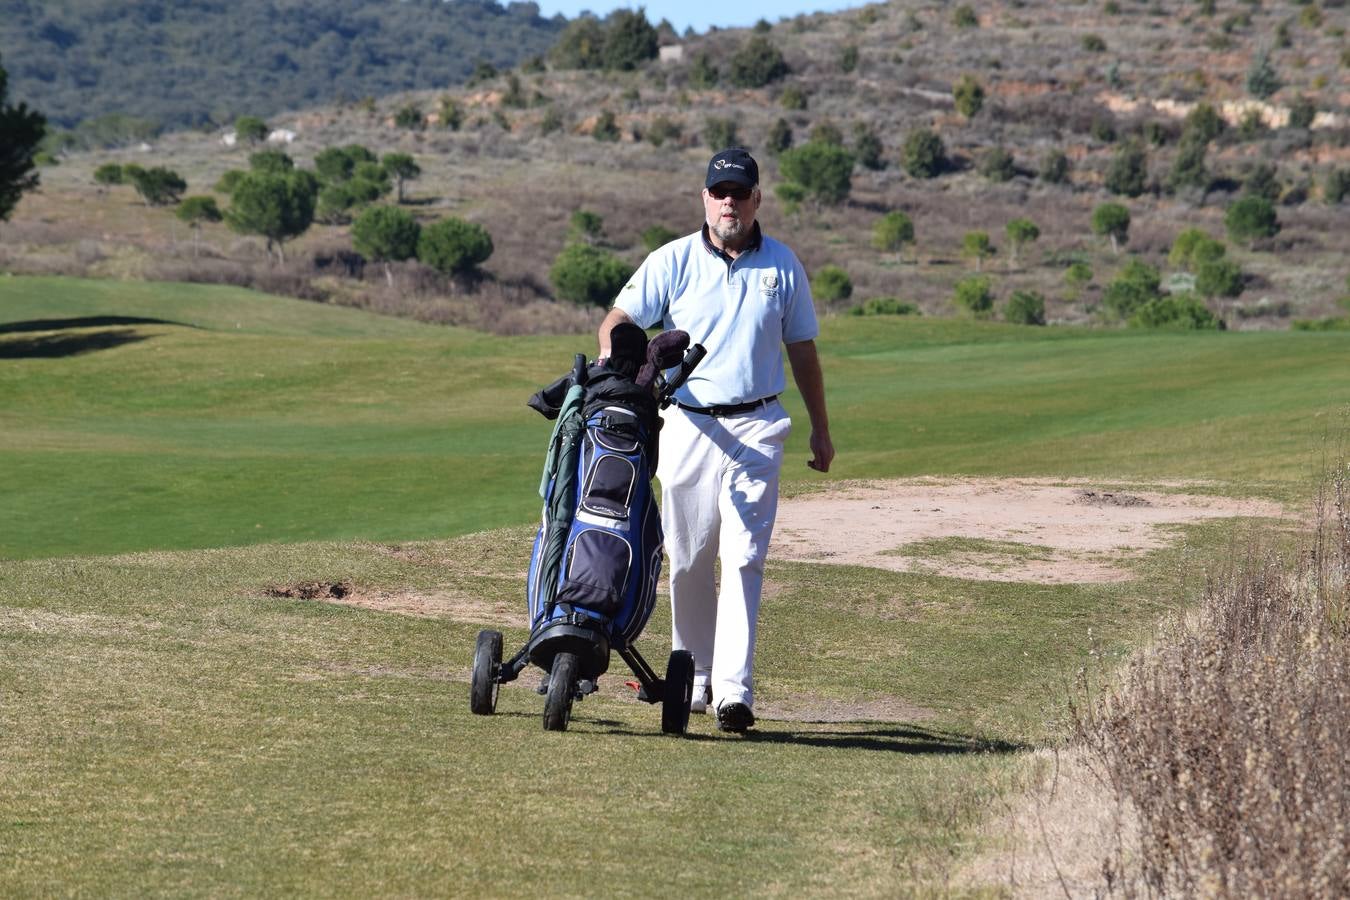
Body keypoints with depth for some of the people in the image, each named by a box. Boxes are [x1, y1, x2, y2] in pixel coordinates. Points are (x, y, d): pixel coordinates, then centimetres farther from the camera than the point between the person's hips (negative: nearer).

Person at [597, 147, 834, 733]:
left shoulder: (782, 265, 7)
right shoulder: (673, 262, 2)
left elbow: (802, 350, 16)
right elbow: (618, 321, -6)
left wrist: (821, 430, 18)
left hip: (757, 428, 0)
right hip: (687, 425, 1)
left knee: (743, 559, -11)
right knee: (687, 562, 8)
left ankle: (733, 688, -15)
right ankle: (693, 675, 22)